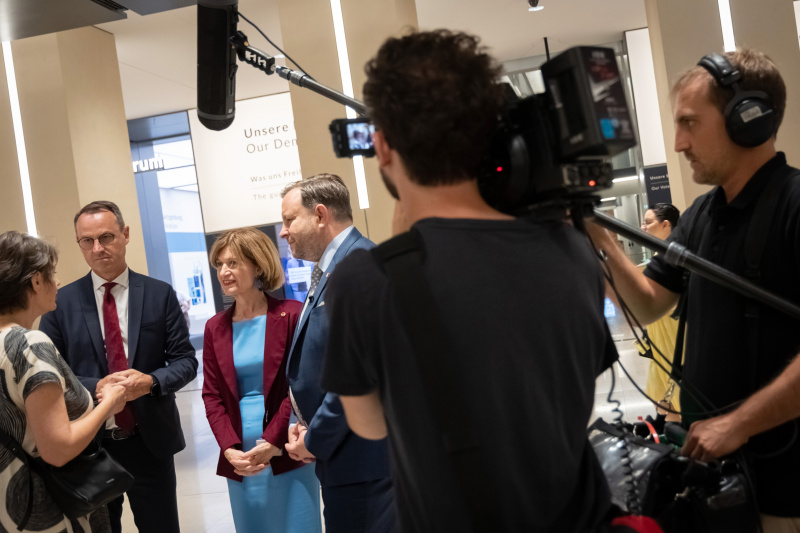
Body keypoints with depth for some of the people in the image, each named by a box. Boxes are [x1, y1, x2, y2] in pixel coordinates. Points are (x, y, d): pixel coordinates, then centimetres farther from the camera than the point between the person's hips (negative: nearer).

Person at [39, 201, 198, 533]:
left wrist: (151, 381, -21)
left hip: (150, 440, 0)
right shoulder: (61, 302, -2)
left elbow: (185, 360, -1)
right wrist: (94, 388, -19)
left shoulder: (160, 294, -2)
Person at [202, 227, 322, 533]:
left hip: (288, 456, -3)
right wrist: (230, 449, -7)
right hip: (240, 461, 4)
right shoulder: (215, 328, 9)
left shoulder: (292, 315, -3)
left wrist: (271, 443, -14)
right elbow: (212, 396, 7)